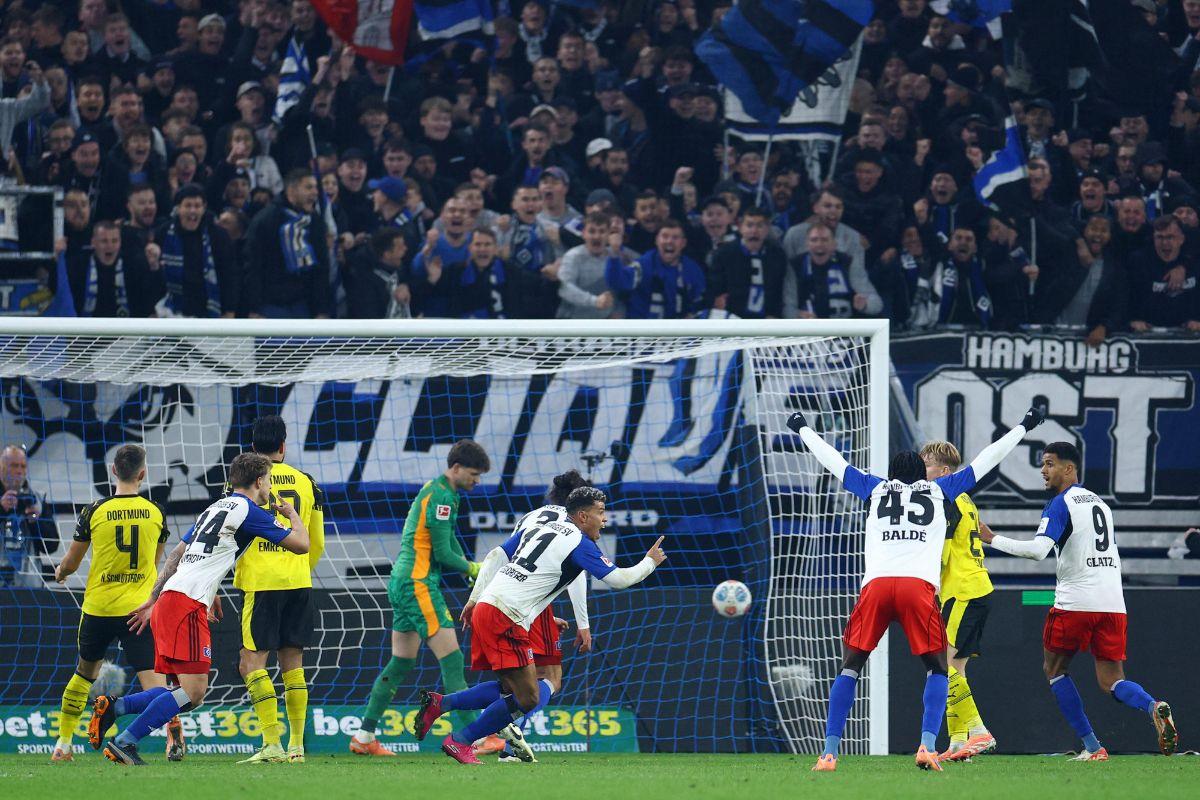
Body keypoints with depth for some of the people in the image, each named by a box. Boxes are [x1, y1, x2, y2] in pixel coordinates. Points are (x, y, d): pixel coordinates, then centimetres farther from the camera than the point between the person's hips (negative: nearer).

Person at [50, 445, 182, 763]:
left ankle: (62, 744, 27)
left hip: (98, 606, 0)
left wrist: (61, 572, 30)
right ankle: (173, 729, -34)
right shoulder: (155, 512, 0)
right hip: (140, 607, 0)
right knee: (151, 678, -7)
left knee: (85, 673, 20)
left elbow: (71, 563, 6)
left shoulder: (96, 511, -5)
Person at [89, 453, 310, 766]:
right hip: (188, 604, -9)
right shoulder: (248, 510, -2)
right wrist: (292, 513, 22)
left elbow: (176, 555, 25)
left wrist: (153, 600, 29)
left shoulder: (214, 508, 24)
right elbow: (300, 544, 2)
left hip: (168, 600, 9)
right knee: (192, 692, -12)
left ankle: (113, 706, -1)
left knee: (191, 693, 9)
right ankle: (124, 743, -16)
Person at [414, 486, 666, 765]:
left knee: (510, 690, 16)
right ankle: (459, 741, -1)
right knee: (528, 698, -6)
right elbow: (618, 579, -4)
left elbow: (495, 558, 20)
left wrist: (475, 600, 23)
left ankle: (438, 702, 8)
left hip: (484, 607, 9)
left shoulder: (539, 526, 19)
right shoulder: (579, 543, -5)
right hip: (505, 619, -9)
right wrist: (650, 562, 14)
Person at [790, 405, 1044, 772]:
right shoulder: (940, 490, 23)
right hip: (920, 585, -1)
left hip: (876, 584, 1)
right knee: (937, 669, 11)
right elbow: (984, 462, 30)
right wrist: (1023, 427, 42)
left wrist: (803, 429, 52)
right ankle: (927, 745, -10)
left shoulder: (875, 489, 25)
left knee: (850, 667, 10)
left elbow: (833, 460, 35)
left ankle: (829, 752, -1)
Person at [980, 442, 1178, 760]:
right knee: (1111, 682, 7)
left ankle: (1092, 746, 6)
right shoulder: (1101, 504, 20)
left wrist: (993, 539, -10)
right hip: (1113, 603, 6)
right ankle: (1154, 708, -26)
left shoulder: (1060, 504, -4)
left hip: (1075, 603, -6)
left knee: (1054, 669, 13)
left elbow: (1039, 549, -18)